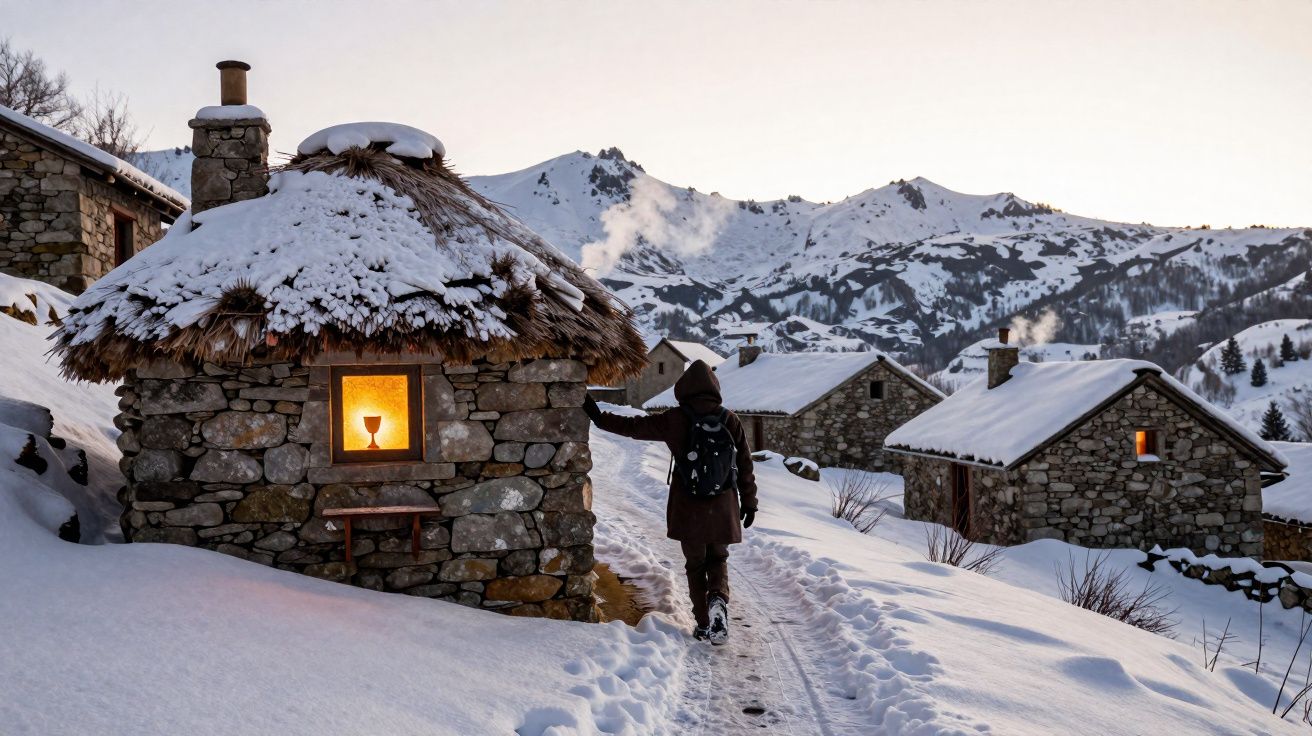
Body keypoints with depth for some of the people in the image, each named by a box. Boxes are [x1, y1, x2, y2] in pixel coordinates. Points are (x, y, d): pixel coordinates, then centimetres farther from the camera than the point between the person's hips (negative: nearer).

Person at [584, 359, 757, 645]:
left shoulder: (674, 420, -7)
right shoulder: (729, 420, -3)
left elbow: (633, 426, 0)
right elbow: (745, 464, 2)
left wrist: (599, 417, 12)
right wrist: (749, 502, 12)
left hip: (688, 508, -1)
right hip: (722, 507, 1)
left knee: (695, 565, 14)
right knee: (718, 559, 18)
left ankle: (703, 624, 13)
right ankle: (718, 599, -10)